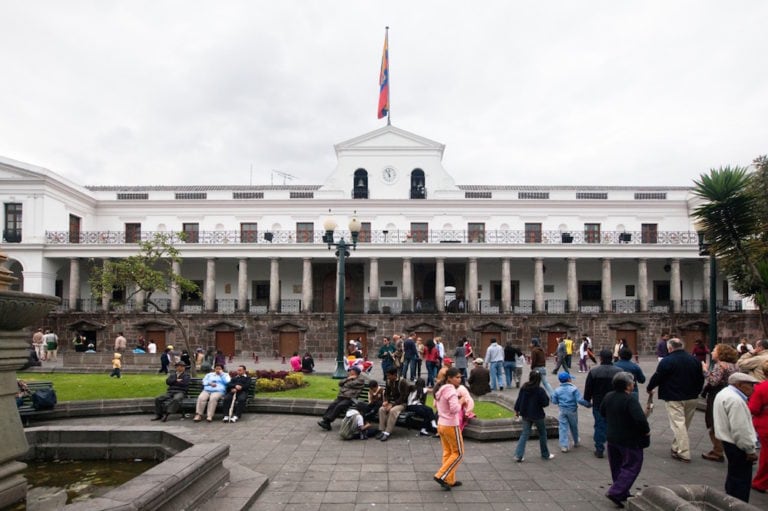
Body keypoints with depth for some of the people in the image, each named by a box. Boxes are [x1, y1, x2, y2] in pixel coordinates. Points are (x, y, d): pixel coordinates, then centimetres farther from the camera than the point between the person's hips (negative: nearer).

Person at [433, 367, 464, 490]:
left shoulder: (440, 389, 7)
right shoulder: (451, 390, -21)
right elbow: (454, 409, -31)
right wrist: (460, 403, -10)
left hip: (441, 424, 9)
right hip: (451, 426, -8)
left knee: (447, 452, 16)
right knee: (458, 453, 5)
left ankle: (449, 480, 22)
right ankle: (441, 476, 2)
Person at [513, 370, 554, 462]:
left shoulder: (523, 388, -6)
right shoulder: (540, 391, -20)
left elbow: (519, 400, 1)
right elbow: (545, 403, -15)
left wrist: (517, 410, 14)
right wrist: (547, 397, 4)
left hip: (525, 415, 4)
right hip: (537, 415, -4)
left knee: (525, 434, 9)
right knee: (542, 434, 16)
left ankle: (518, 455, 1)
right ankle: (545, 454, 29)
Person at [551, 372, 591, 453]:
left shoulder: (557, 390, -4)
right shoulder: (574, 389, -12)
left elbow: (554, 401, -1)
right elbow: (580, 400, -18)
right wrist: (588, 404, -5)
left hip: (562, 411, 0)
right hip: (572, 410, 0)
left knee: (563, 428, 1)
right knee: (574, 427, 19)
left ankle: (564, 445, -7)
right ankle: (576, 442, 38)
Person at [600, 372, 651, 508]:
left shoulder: (608, 396, 0)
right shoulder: (630, 400, -24)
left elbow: (602, 412, 14)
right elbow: (640, 419, -31)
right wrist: (646, 431, -12)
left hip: (612, 437, 7)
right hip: (629, 440, -7)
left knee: (617, 467, 18)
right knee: (631, 466, 3)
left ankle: (622, 493, 29)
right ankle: (615, 492, -5)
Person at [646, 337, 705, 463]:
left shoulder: (667, 361, -12)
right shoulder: (694, 360, 6)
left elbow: (657, 377, -8)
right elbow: (701, 378, 14)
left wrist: (650, 389, 9)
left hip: (674, 399, -6)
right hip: (692, 398, 6)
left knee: (678, 424, -3)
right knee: (685, 424, 16)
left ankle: (684, 454, -5)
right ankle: (676, 447, 26)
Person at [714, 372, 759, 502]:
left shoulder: (725, 393, 11)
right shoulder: (735, 400, -23)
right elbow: (740, 430, -25)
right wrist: (751, 450, -16)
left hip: (729, 442, 11)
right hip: (738, 446, -11)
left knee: (734, 477, 22)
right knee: (741, 482, -1)